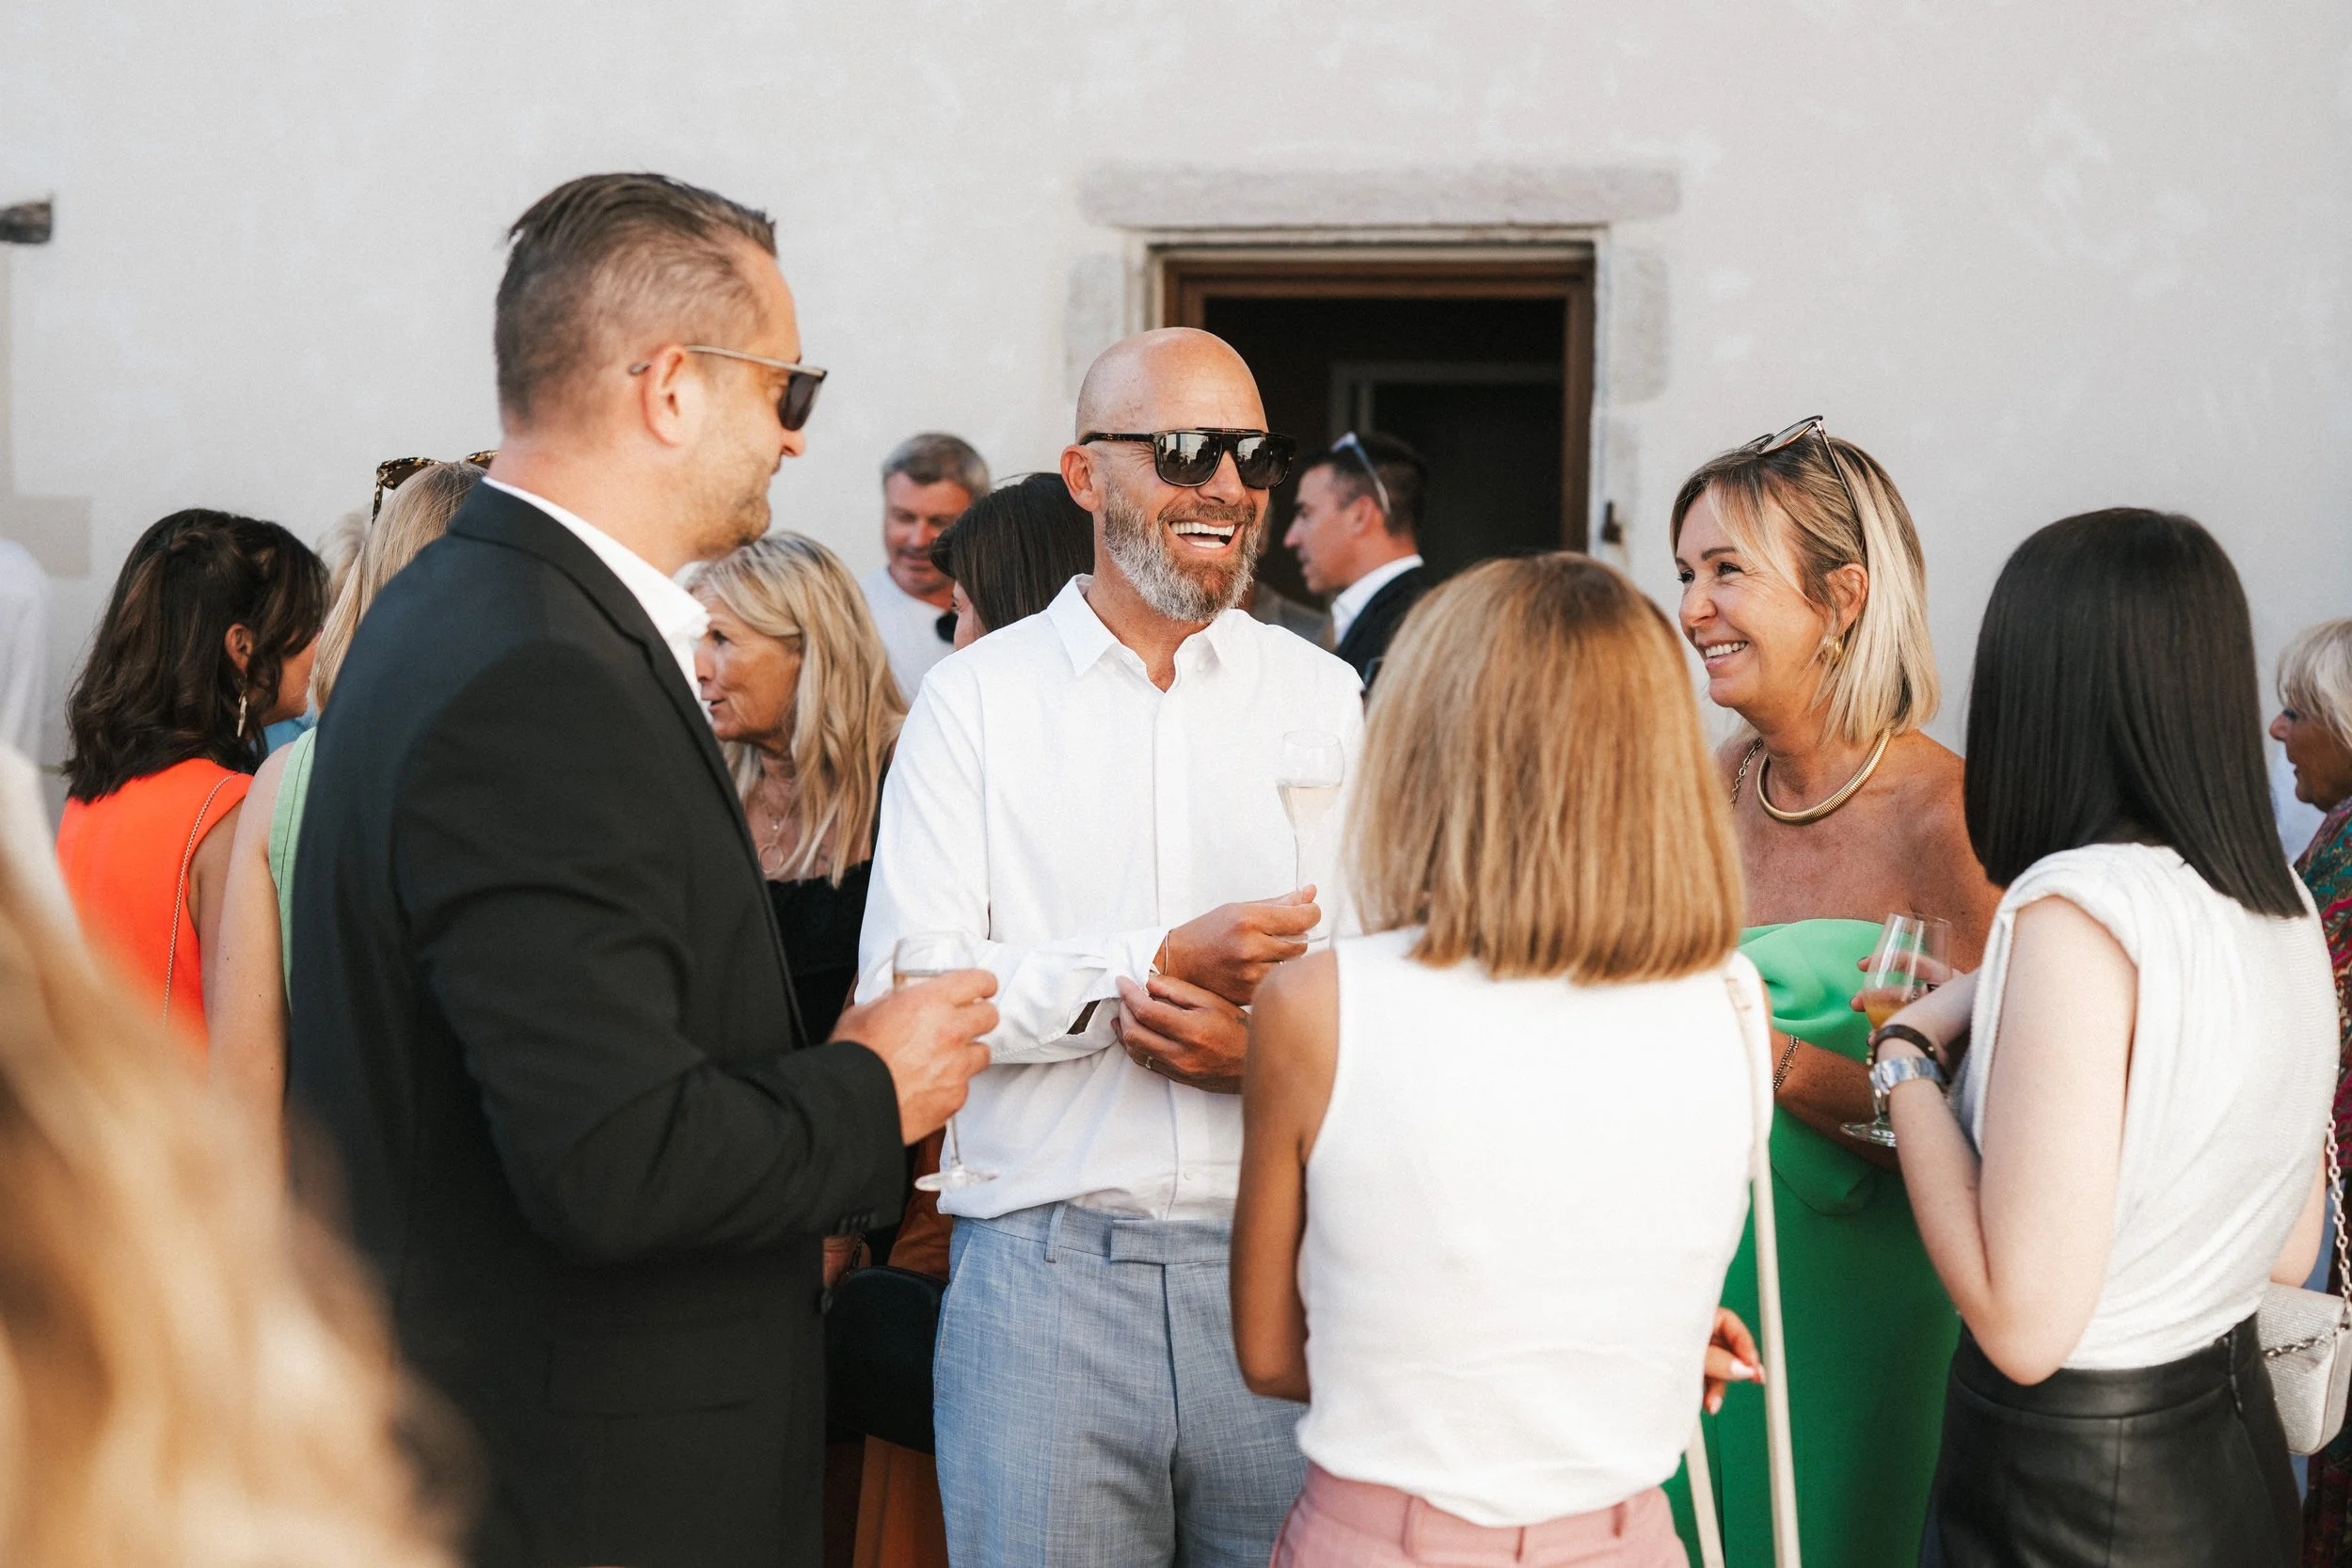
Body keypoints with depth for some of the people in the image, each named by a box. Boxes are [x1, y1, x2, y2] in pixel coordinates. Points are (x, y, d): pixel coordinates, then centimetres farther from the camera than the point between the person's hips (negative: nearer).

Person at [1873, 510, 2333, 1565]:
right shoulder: (2281, 903, 1)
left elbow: (2026, 1325, -23)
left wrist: (1909, 1059, -11)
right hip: (2240, 1449, 8)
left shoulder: (2078, 909, -22)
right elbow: (2288, 1251, 12)